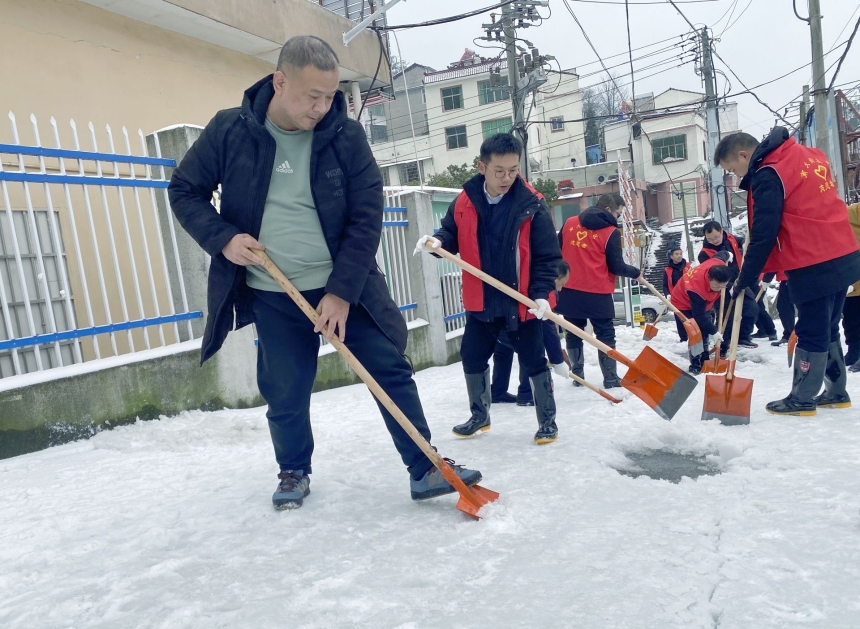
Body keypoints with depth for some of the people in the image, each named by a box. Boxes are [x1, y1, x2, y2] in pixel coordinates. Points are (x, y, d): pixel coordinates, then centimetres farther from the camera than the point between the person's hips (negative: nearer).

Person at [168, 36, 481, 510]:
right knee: (285, 396, 8)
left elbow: (366, 217, -10)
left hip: (345, 288, 0)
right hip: (273, 296, 1)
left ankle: (425, 470, 12)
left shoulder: (345, 135, -8)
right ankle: (294, 473, 34)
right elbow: (184, 190, 4)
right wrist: (223, 238, -14)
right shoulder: (230, 130, -6)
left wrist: (342, 292, -15)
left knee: (391, 372, -1)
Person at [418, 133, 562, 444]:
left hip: (523, 301, -4)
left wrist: (541, 293, -21)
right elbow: (453, 236, 8)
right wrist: (438, 241, -15)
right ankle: (479, 415, 36)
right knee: (472, 358, 15)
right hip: (481, 301, 4)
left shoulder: (532, 204, -12)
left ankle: (547, 420, 25)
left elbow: (547, 257, -11)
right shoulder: (464, 202, -4)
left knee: (534, 362, 5)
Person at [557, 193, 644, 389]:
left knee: (573, 334, 14)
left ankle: (577, 375, 16)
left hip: (569, 291, 4)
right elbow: (616, 267, -8)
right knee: (605, 336, 7)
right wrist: (636, 273, 9)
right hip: (597, 293, -4)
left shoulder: (569, 223, 6)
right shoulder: (611, 232, -8)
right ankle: (611, 378, 9)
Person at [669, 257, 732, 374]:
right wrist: (713, 332, -30)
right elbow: (699, 316, -35)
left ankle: (704, 361, 25)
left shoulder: (718, 266, -30)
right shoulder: (696, 289, -45)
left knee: (705, 331, 11)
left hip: (702, 302, 8)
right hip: (684, 303, -8)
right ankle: (696, 365, -6)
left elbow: (722, 254, -3)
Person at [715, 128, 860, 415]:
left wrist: (745, 279, -8)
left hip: (814, 267, -9)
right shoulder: (808, 154, 12)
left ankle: (802, 399, 12)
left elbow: (763, 235, -16)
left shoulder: (767, 176, -14)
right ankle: (836, 392, 26)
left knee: (811, 333, 1)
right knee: (828, 330, 18)